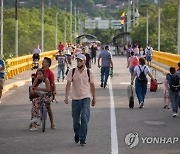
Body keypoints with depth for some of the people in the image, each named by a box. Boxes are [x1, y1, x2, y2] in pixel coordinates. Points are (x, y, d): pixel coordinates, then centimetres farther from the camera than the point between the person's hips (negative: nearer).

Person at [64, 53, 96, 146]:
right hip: (75, 98, 1)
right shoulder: (72, 72, -1)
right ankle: (77, 133, 38)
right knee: (76, 119, 10)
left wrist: (94, 98, 13)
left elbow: (92, 85, 9)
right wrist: (66, 96, -15)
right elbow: (68, 84, -4)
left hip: (86, 98, -1)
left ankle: (82, 139, -9)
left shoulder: (89, 72, 0)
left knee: (85, 118, -13)